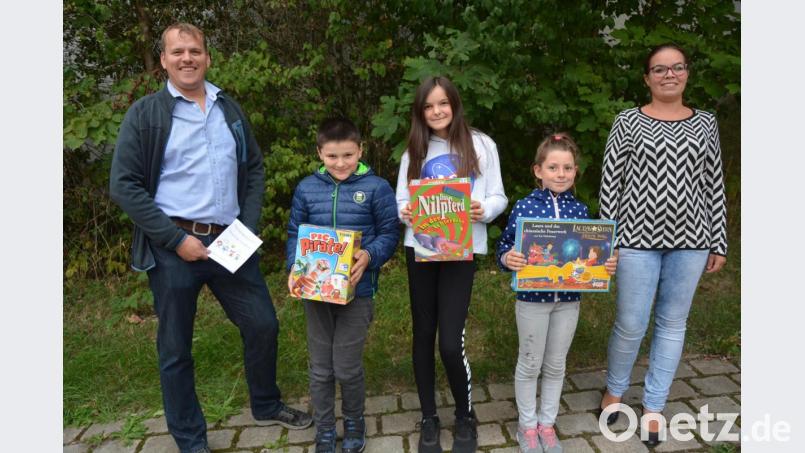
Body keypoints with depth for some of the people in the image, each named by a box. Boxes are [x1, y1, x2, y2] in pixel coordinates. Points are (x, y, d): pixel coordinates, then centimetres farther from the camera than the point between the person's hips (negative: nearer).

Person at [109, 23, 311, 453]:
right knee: (176, 348, 8)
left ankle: (266, 406, 36)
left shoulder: (229, 108, 10)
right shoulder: (145, 113, -3)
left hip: (230, 242, 4)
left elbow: (254, 167, 14)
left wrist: (249, 226, 1)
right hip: (174, 248, -4)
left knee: (263, 324, 11)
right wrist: (176, 239, -14)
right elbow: (124, 185, -8)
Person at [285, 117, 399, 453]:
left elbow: (389, 234, -4)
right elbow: (294, 234, 8)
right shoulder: (306, 189, 3)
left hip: (356, 291, -3)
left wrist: (369, 256, -23)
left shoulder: (376, 188, -5)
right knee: (320, 369, 13)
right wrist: (294, 268, -10)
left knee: (347, 367, 4)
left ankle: (354, 424, 32)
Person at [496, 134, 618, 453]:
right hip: (532, 298, -3)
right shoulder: (524, 206, -10)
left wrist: (608, 264, -10)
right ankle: (527, 425, 31)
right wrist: (507, 259, -27)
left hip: (569, 299, 3)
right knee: (530, 364, 12)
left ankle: (547, 424, 35)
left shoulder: (580, 210, 0)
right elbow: (504, 249, -6)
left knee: (556, 365, 16)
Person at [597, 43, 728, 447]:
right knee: (631, 325, 2)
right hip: (639, 237, -3)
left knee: (672, 324, 11)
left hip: (689, 239, 3)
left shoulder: (705, 123, 7)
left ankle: (653, 405, 28)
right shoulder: (628, 121, -1)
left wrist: (718, 243, 7)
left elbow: (714, 185, 9)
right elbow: (610, 182, -2)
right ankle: (614, 389, 31)